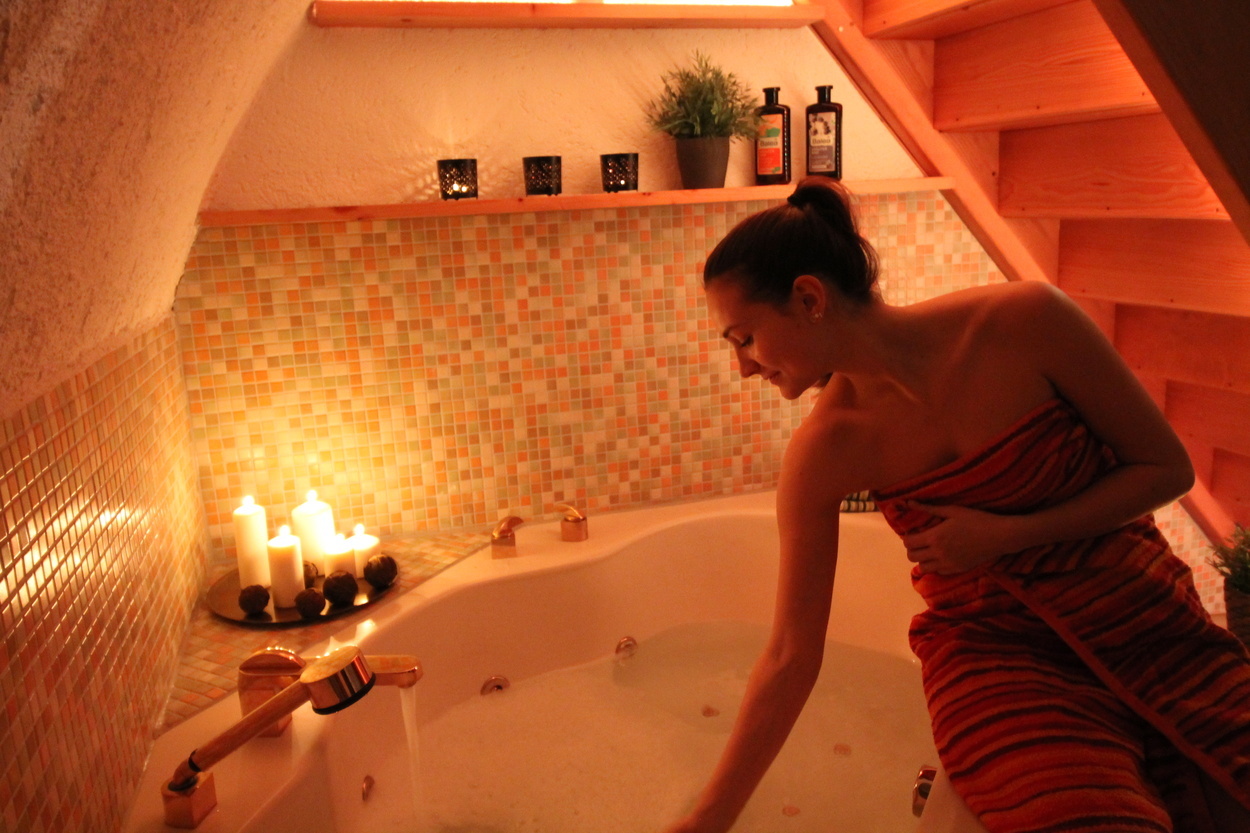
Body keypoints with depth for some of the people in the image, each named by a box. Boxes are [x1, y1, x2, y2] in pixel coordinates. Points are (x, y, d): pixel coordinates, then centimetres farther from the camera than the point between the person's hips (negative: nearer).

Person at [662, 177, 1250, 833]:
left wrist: (1007, 535, -17)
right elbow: (790, 657, -7)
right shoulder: (823, 453, -13)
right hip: (990, 645, -1)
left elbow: (1167, 468, -4)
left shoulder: (1026, 322, -17)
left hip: (1141, 612, 2)